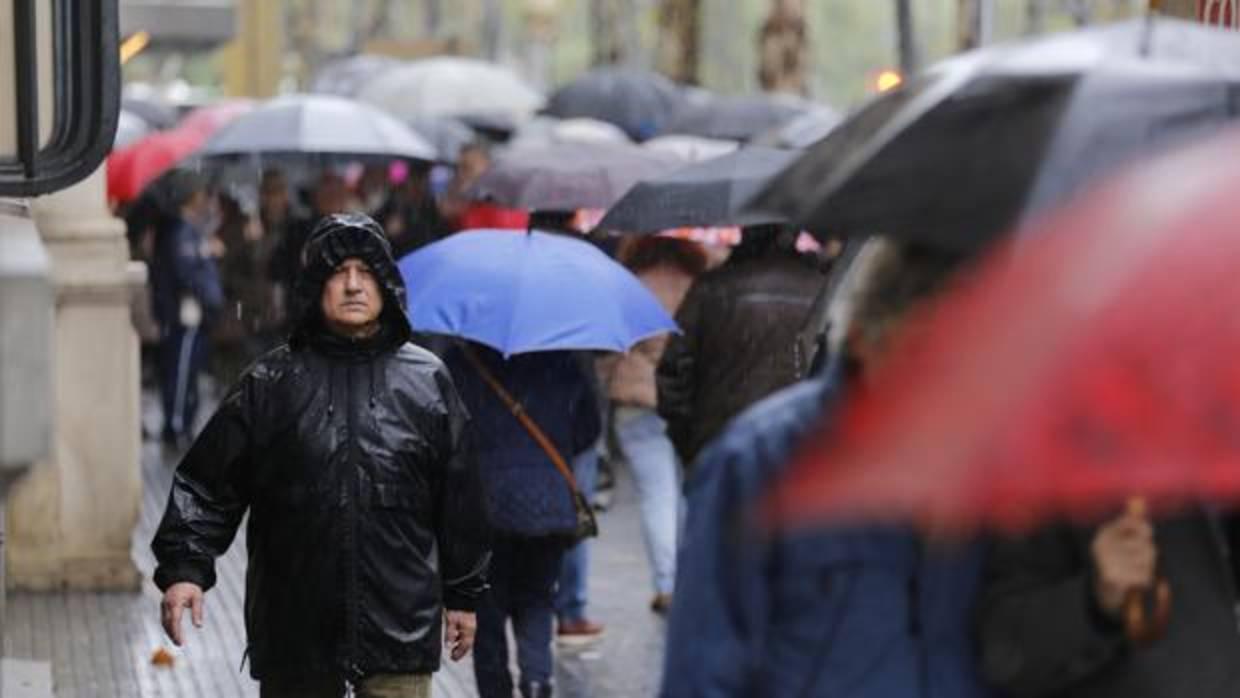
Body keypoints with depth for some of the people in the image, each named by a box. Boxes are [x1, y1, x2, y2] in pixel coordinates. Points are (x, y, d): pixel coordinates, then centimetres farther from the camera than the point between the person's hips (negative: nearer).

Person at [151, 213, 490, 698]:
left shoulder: (427, 381, 6)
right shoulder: (272, 383, 2)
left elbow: (459, 498, 11)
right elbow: (208, 482, 0)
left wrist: (463, 594, 12)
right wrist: (184, 566, -13)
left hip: (400, 629, 0)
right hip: (296, 628, 0)